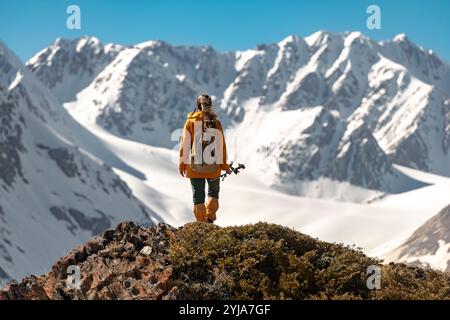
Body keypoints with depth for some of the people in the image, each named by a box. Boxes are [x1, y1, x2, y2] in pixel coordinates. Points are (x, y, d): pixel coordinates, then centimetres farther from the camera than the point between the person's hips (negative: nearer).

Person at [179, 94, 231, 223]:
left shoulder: (190, 122, -5)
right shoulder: (216, 123, -4)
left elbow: (185, 144, -3)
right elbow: (221, 145, 0)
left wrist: (182, 164, 7)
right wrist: (224, 164, 10)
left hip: (195, 165, -1)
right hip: (213, 166, 1)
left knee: (198, 195, 8)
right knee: (213, 192, 19)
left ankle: (201, 221, 7)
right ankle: (210, 217, 5)